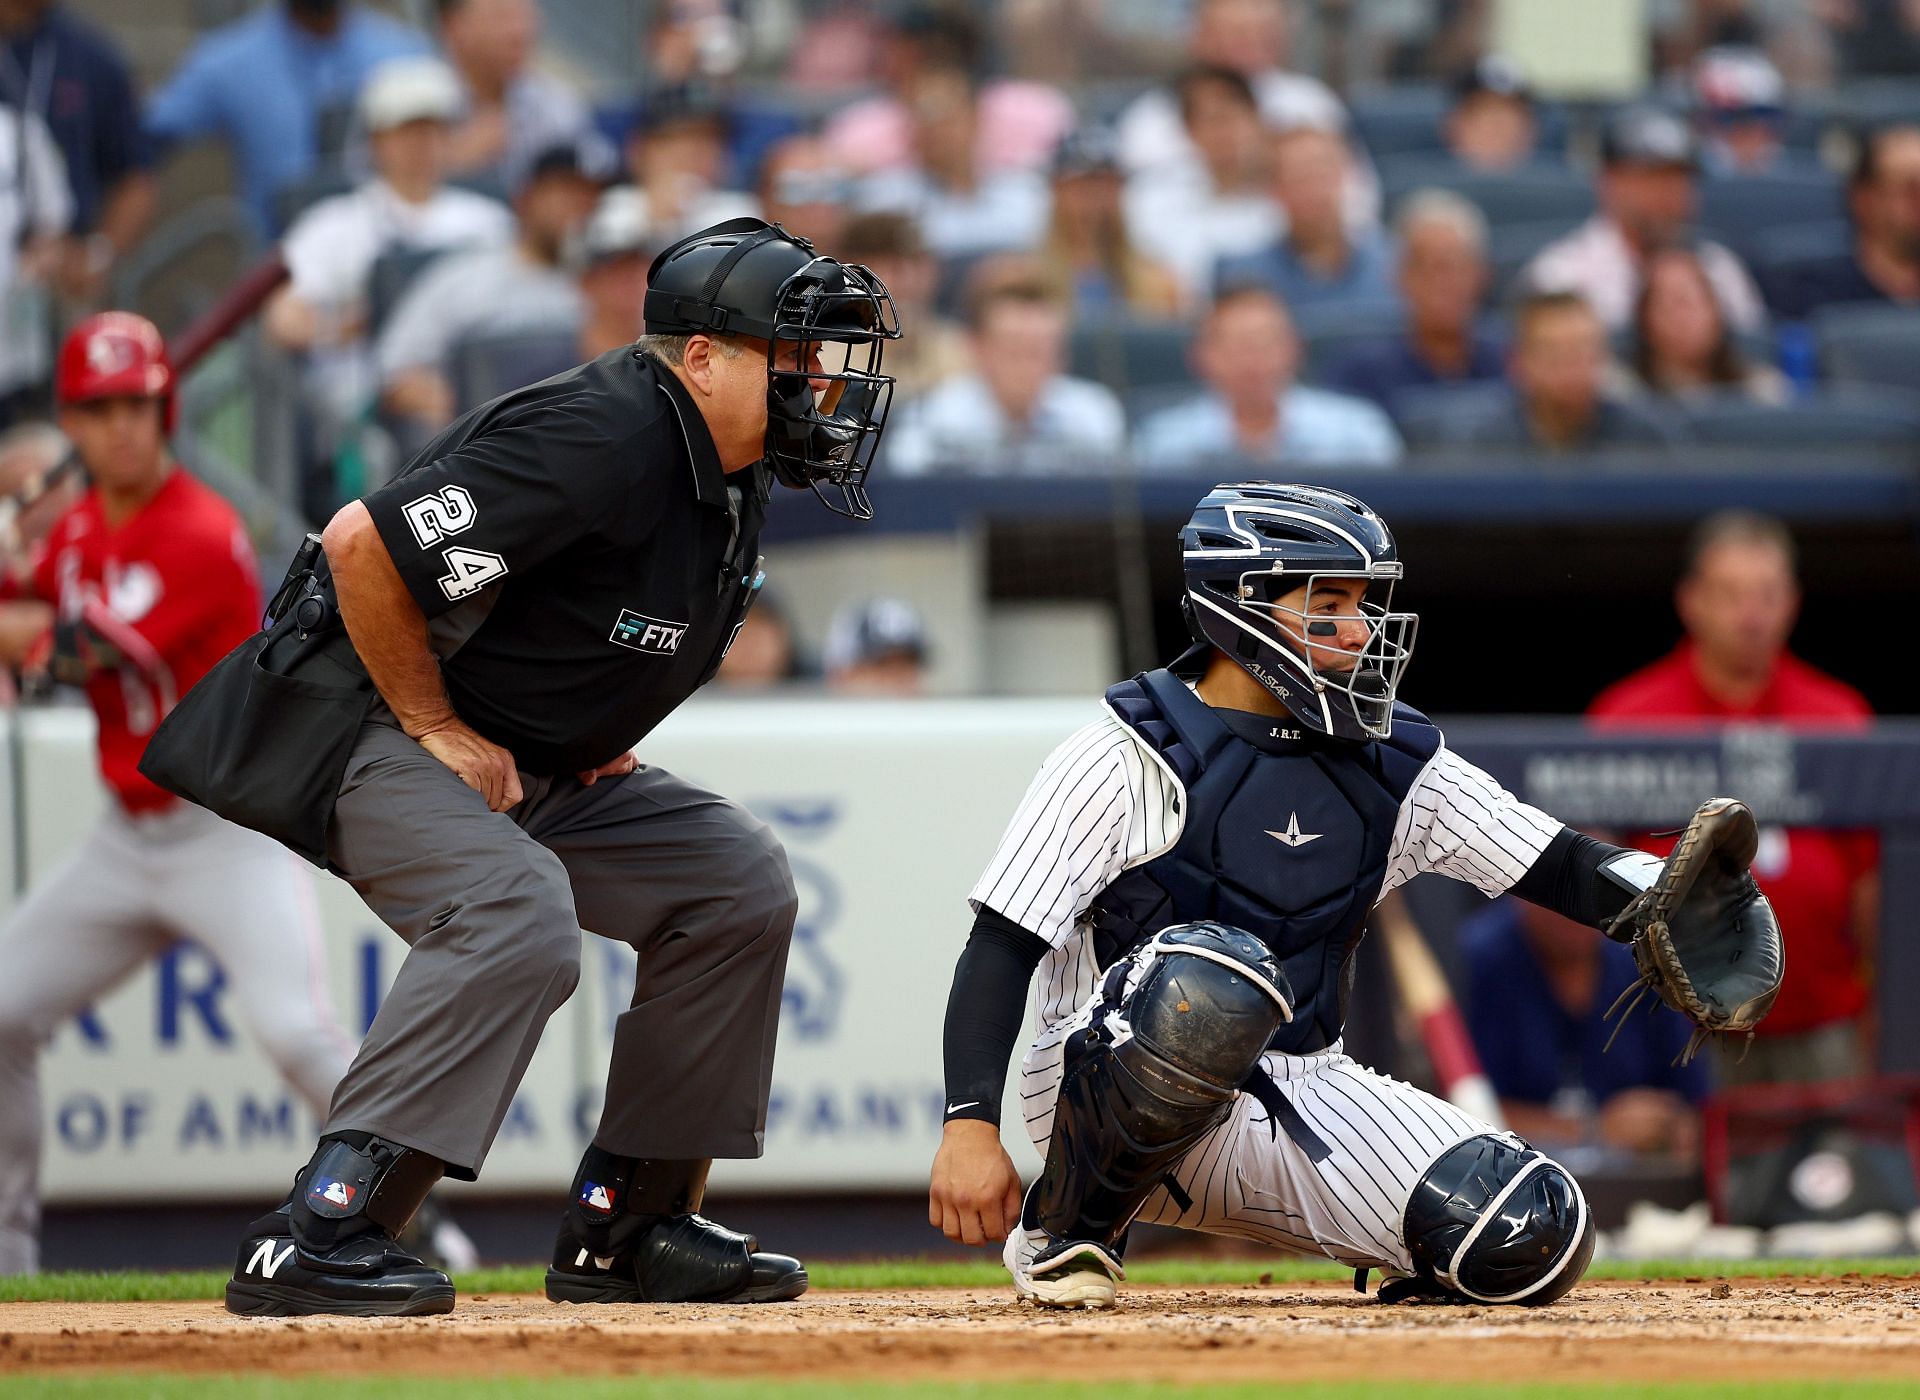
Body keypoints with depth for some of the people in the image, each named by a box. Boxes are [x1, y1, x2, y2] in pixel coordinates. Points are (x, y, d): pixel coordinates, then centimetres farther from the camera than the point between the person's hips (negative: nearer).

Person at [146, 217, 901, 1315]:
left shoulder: (733, 475, 5)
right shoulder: (602, 440, -26)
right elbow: (362, 544, -30)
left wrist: (601, 735, 11)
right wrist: (437, 729, -21)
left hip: (547, 769, 10)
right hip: (365, 736, -10)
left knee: (736, 879, 4)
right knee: (519, 917, -32)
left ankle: (625, 1225, 7)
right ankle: (314, 1240, -33)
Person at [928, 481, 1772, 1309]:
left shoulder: (1393, 767, 9)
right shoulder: (1128, 759, -7)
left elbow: (1563, 868, 5)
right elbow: (1000, 951, -11)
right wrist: (970, 1126, -23)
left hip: (1299, 1097, 4)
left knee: (1531, 1242, -17)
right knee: (1216, 979, -39)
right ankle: (1063, 1230, -17)